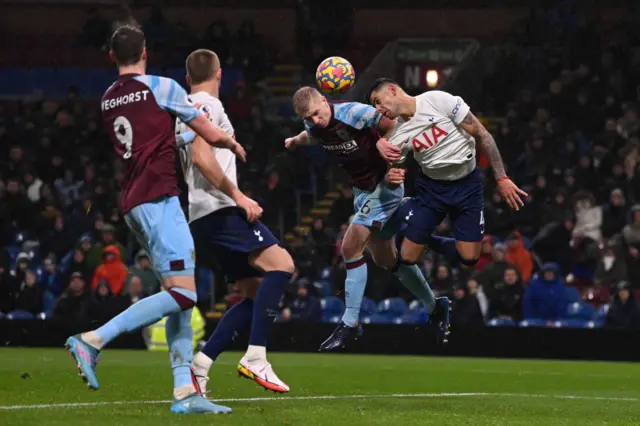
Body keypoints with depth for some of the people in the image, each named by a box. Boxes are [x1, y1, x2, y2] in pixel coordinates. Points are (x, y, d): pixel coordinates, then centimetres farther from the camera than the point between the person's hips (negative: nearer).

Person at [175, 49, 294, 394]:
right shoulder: (207, 105, -5)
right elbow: (201, 157, -18)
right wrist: (238, 195, -18)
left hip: (203, 218, 10)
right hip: (219, 210, -10)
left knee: (257, 292, 7)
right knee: (281, 264, -20)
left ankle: (200, 364, -1)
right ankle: (255, 359, -28)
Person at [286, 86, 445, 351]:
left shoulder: (354, 113, -27)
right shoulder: (313, 126, -4)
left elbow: (394, 125, -20)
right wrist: (295, 141, 12)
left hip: (384, 187, -8)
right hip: (362, 191, 8)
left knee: (351, 247, -17)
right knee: (385, 258, 16)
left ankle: (350, 323, -9)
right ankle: (435, 307, 33)